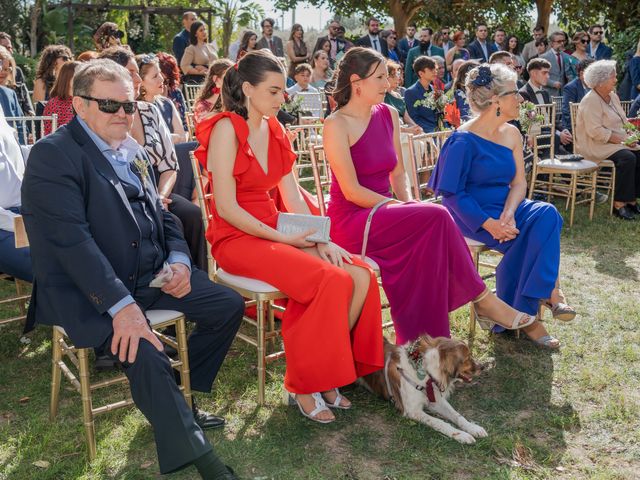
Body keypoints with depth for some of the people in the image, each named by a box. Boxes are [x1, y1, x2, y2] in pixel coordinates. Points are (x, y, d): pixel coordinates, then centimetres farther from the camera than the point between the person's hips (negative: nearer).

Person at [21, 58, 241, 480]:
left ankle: (180, 396, 20)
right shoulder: (54, 155, -12)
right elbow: (72, 240, -23)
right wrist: (121, 305, -30)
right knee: (144, 352, -31)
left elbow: (160, 213, 19)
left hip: (151, 275, 8)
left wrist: (179, 257, -2)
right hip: (88, 291, -8)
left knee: (229, 306, 5)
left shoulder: (132, 149, 12)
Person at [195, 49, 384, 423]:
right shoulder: (227, 129, -9)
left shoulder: (274, 130, 13)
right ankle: (303, 385, -10)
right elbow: (226, 208, -15)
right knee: (332, 281, -27)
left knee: (362, 276, -13)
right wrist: (283, 238, -16)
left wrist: (320, 239, -6)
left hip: (275, 231, 7)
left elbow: (293, 195, 9)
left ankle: (325, 370, 0)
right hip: (237, 239, -7)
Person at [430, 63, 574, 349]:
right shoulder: (464, 140, -13)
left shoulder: (511, 134, 9)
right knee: (524, 238, -29)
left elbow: (519, 182, 4)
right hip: (473, 215, -6)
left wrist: (508, 214, -18)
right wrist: (489, 224, -26)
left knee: (546, 214, -23)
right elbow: (452, 193, -15)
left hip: (505, 208, 6)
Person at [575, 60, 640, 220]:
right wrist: (621, 140, -21)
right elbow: (595, 131, -22)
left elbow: (623, 121, 21)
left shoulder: (613, 96, 15)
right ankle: (619, 203, -22)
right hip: (596, 146, -9)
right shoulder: (591, 101, -14)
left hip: (618, 142, 9)